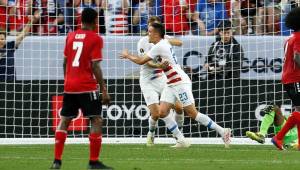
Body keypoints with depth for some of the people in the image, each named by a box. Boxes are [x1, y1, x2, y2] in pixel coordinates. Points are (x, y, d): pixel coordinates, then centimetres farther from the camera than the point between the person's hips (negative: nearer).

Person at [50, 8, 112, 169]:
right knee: (96, 120, 0)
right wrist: (104, 90, -11)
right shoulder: (95, 39, -7)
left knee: (64, 120, 12)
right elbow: (95, 67, -12)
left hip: (69, 86, 6)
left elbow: (65, 62, 14)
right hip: (87, 87, -6)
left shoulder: (71, 36, 9)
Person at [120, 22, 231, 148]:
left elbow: (141, 61, -11)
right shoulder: (164, 43, 13)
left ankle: (223, 131, -4)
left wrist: (128, 56, 4)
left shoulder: (159, 47, -15)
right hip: (171, 84, 10)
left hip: (180, 82, -10)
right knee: (162, 112, -2)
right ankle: (181, 141, 0)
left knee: (192, 113, -10)